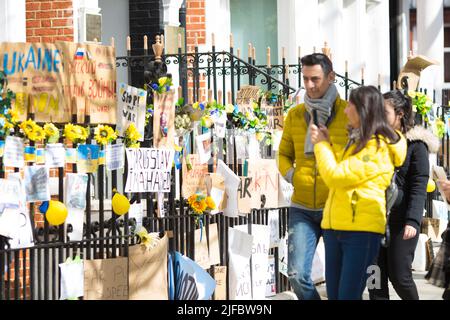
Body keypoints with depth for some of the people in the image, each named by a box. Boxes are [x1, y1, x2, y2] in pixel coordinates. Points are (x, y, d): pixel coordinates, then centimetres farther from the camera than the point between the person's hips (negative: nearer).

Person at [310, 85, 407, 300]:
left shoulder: (378, 147, -10)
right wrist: (325, 144, 16)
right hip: (335, 226, 9)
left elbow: (336, 177, -15)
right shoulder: (358, 141, 20)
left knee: (349, 295, -9)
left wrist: (321, 145, -1)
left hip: (361, 228, -9)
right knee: (334, 294, 8)